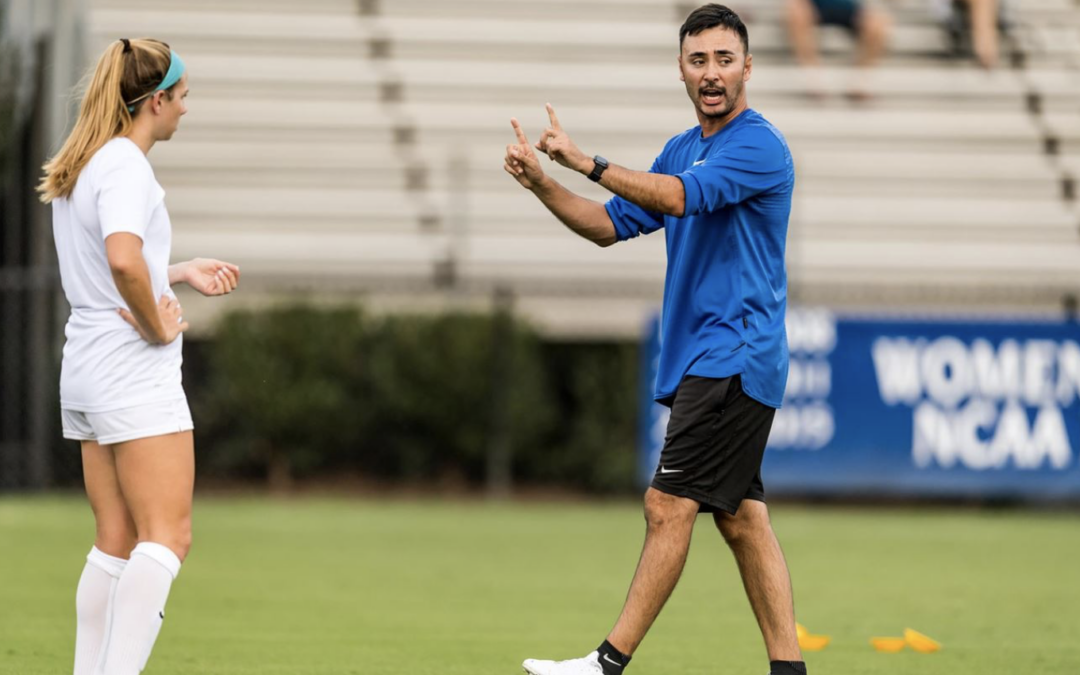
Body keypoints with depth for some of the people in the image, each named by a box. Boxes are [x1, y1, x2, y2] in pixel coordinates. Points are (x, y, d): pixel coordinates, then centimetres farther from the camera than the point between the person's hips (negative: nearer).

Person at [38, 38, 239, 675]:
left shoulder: (78, 167, 13)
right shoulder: (126, 167, -15)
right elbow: (124, 262, -32)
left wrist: (182, 272, 18)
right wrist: (159, 326, -18)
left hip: (88, 372, 10)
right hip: (136, 377, -10)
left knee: (117, 542, 9)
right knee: (167, 537, -10)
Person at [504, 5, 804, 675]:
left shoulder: (759, 145, -13)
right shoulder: (681, 149, 17)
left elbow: (676, 198, -27)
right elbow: (612, 224, 18)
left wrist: (586, 160, -25)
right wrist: (542, 183, 2)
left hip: (733, 359, -9)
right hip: (702, 362, 9)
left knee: (670, 504, -11)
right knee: (741, 516, 7)